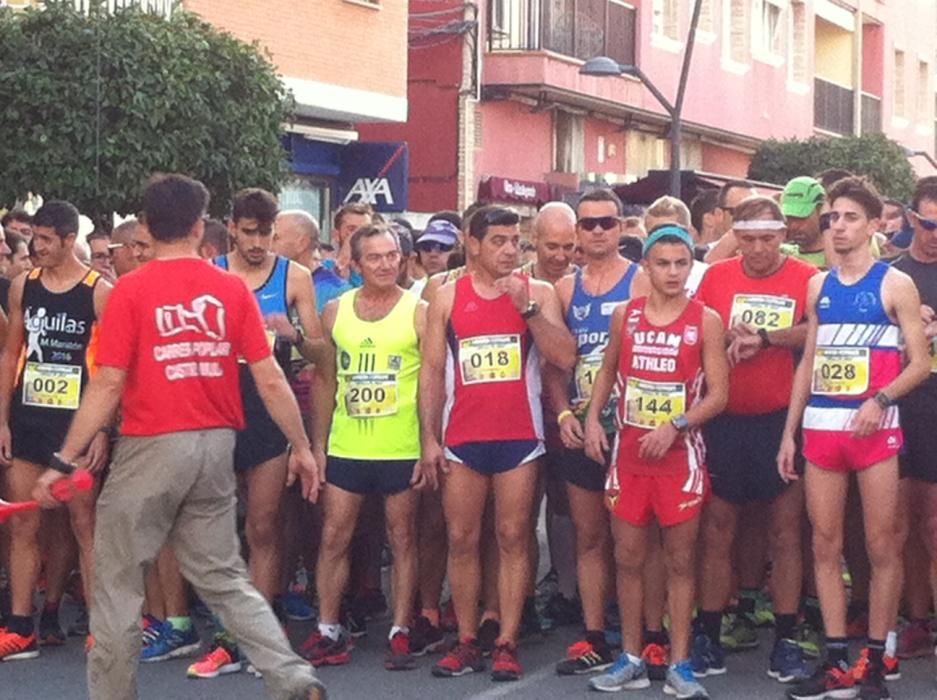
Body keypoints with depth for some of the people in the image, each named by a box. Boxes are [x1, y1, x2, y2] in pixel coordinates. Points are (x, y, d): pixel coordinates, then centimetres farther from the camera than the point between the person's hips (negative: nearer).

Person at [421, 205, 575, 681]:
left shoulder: (538, 292, 2)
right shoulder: (448, 297, 5)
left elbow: (564, 358, -8)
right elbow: (431, 371, 5)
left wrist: (527, 307, -16)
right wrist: (428, 438, 0)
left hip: (519, 436, -1)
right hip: (462, 437, 1)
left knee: (512, 538, 1)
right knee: (461, 539, 4)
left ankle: (506, 644, 5)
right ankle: (467, 642, 12)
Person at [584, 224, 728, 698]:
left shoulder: (706, 320, -5)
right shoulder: (624, 315, 4)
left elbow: (718, 393, -7)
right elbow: (607, 370, 18)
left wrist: (675, 426, -18)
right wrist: (593, 417, 4)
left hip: (680, 455, -3)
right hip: (628, 452, 3)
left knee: (680, 560, 1)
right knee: (627, 557, 6)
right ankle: (631, 660, 15)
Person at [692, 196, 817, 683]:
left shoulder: (806, 278, -2)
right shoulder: (717, 276, 5)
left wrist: (764, 337, -23)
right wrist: (730, 342, -12)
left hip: (781, 419, -2)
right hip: (723, 420, 2)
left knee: (785, 530, 2)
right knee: (717, 531, 6)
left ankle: (785, 642, 11)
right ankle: (708, 637, 14)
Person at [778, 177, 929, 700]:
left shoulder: (895, 284, -2)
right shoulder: (819, 286, 12)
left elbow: (921, 363, -5)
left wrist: (879, 399, -21)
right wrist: (789, 432, 12)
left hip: (874, 428, -5)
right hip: (820, 428, 5)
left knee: (882, 547, 0)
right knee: (826, 547, 4)